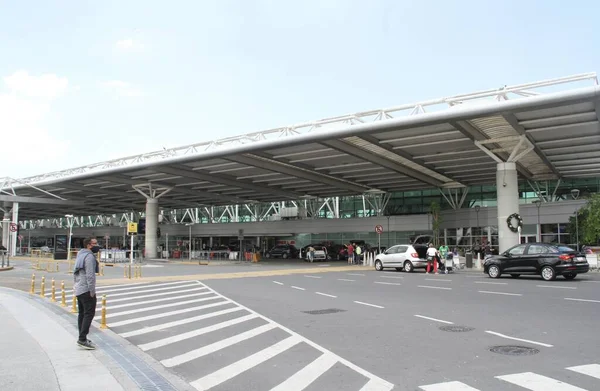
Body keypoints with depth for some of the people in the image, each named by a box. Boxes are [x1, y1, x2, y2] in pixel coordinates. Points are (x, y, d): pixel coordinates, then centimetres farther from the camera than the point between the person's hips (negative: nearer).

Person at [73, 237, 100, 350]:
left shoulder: (80, 255, 17)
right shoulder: (89, 256, -15)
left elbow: (75, 272, 22)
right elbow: (90, 276, -21)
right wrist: (92, 292, -18)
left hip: (78, 289, 10)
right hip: (86, 290, -10)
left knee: (82, 314, 14)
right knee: (89, 313, -9)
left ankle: (82, 338, 19)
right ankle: (82, 339, -12)